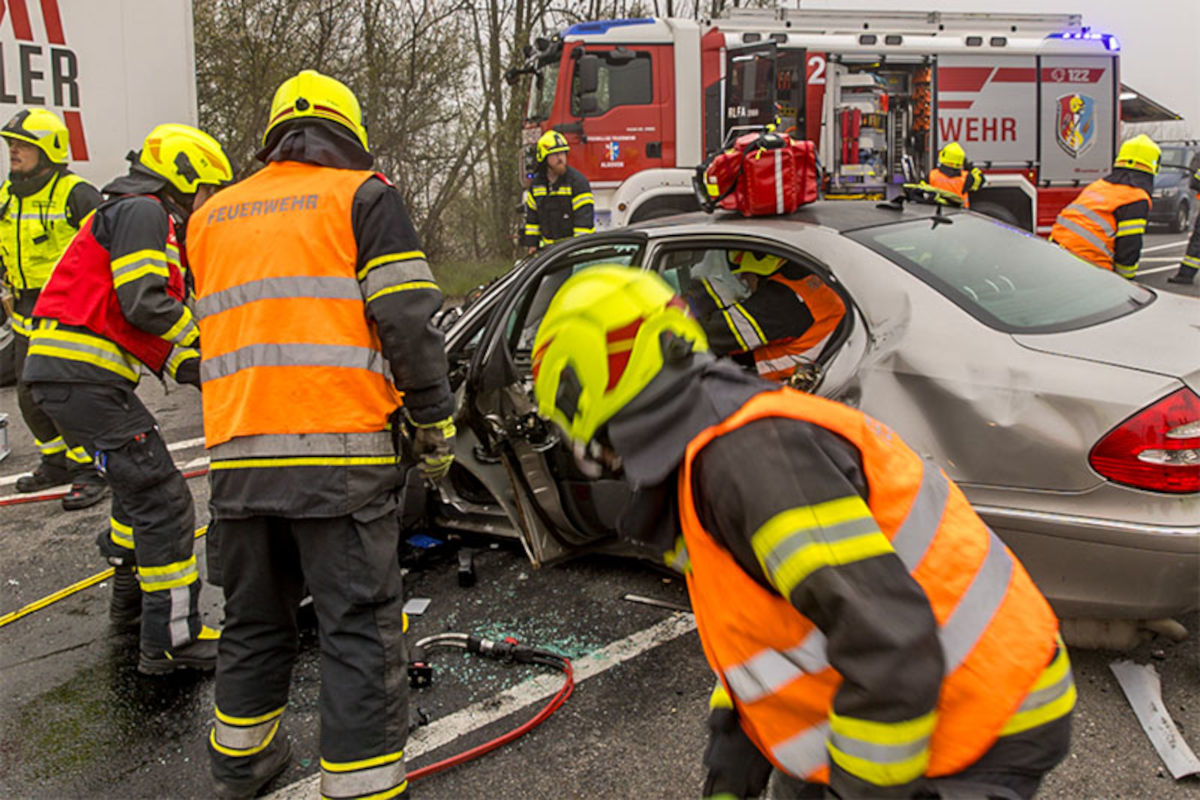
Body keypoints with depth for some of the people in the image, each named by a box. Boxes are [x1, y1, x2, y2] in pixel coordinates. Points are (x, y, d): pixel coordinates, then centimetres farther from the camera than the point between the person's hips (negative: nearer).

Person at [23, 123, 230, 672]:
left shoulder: (150, 218, 26)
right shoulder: (142, 211, -7)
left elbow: (132, 322, 22)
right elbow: (144, 305, -19)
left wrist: (187, 366, 8)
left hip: (68, 376, 11)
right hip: (83, 377, -11)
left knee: (140, 483, 27)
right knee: (161, 500, -12)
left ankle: (130, 598, 41)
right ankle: (173, 642, -10)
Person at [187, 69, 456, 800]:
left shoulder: (211, 217, 19)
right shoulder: (363, 197, 2)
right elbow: (409, 321, -6)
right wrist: (437, 424, 0)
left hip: (238, 456, 6)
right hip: (340, 451, -5)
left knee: (255, 618, 21)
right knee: (359, 630, -1)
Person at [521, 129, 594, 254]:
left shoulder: (578, 181, -8)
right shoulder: (536, 184, 10)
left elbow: (585, 217, -14)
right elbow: (531, 217, 18)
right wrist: (532, 244, 12)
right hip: (548, 248, 5)